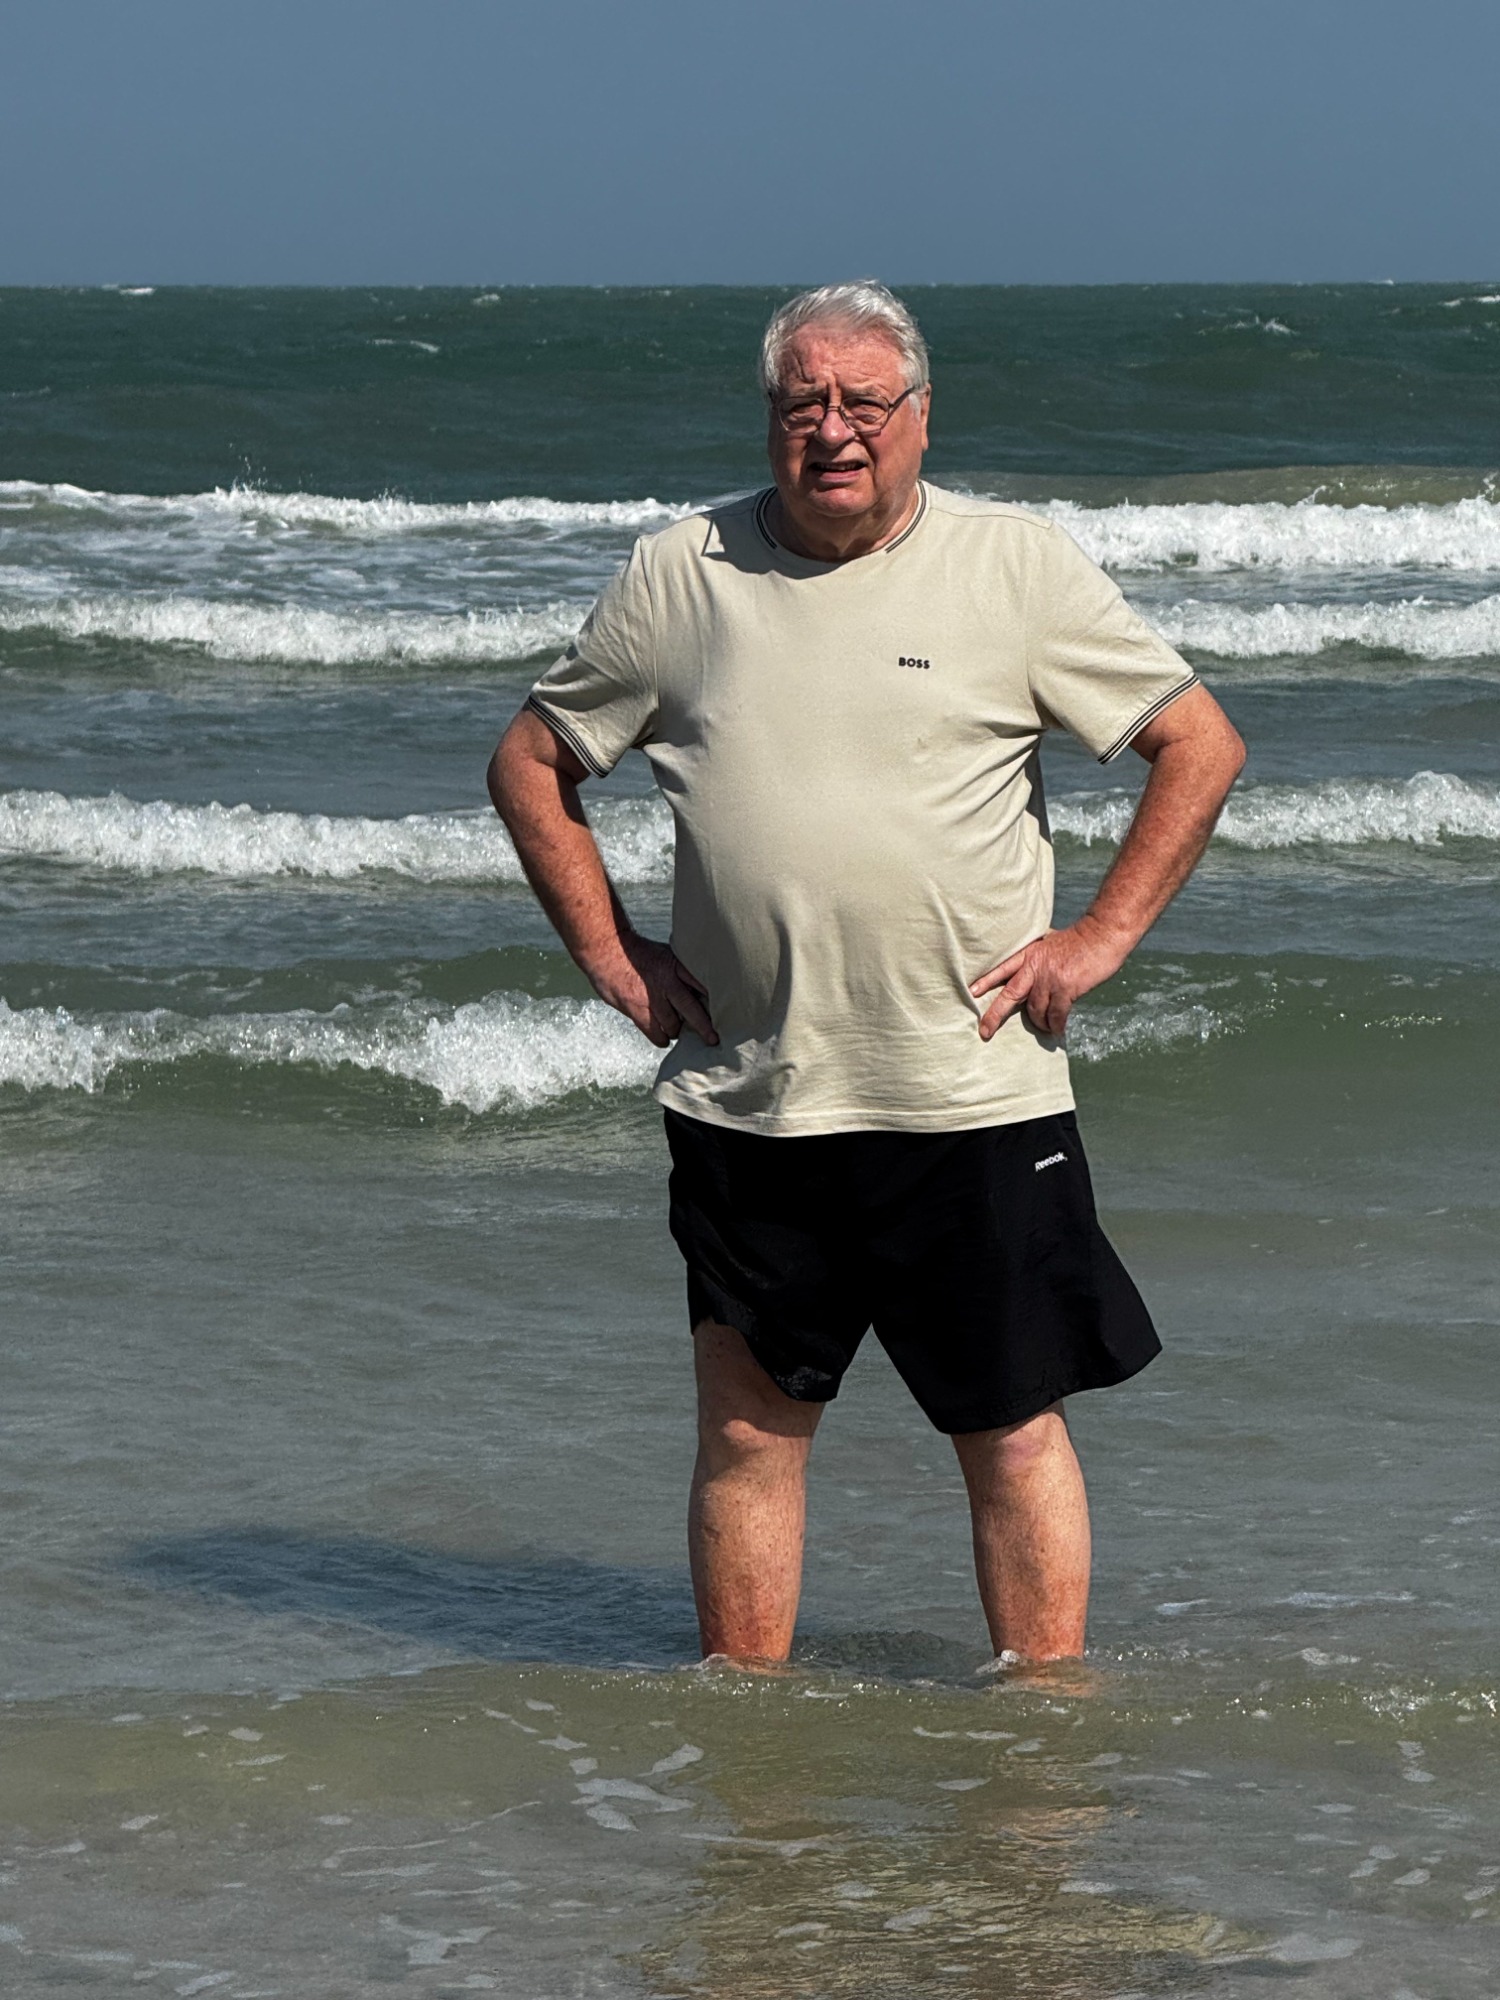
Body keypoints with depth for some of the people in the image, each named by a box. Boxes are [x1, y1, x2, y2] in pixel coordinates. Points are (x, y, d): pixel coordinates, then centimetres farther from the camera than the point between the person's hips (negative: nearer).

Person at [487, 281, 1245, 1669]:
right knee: (749, 1430, 7)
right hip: (744, 1106, 2)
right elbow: (531, 762, 16)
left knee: (1014, 1433, 2)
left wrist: (1101, 936, -4)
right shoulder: (680, 579, 5)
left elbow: (1201, 744, 4)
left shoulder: (1016, 567, -1)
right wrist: (608, 952, 6)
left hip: (972, 1099, -2)